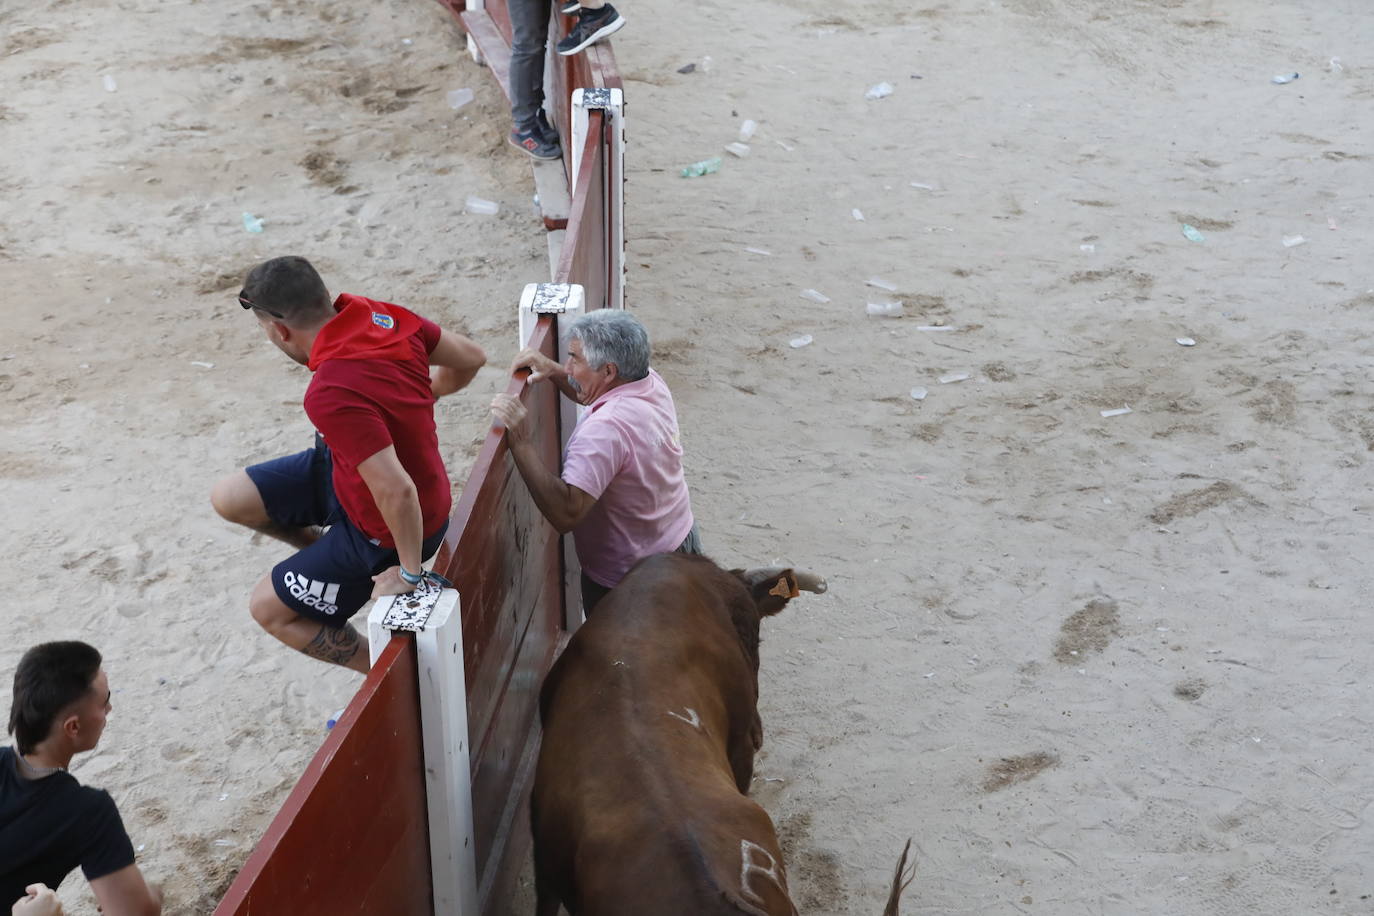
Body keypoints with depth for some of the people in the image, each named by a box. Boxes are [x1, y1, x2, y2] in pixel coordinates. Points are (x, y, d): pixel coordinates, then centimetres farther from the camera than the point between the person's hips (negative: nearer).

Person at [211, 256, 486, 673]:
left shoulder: (331, 395, -39)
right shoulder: (378, 314, -15)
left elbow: (397, 491, -40)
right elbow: (471, 357, -2)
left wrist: (410, 573, -24)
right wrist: (423, 395, 17)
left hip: (391, 527, -8)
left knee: (269, 609, 7)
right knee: (228, 498, 8)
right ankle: (318, 548, 35)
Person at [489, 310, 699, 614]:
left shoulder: (606, 429, -35)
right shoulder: (650, 381, -8)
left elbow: (566, 514, -42)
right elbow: (590, 394, 15)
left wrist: (521, 442, -41)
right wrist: (552, 370, -1)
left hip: (626, 579, -8)